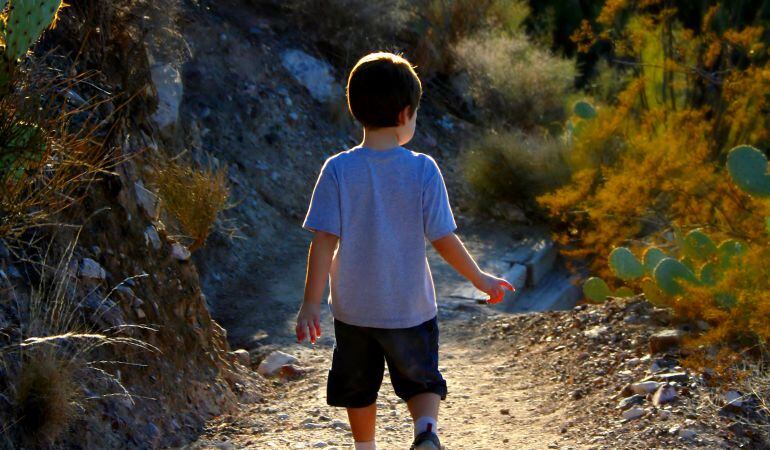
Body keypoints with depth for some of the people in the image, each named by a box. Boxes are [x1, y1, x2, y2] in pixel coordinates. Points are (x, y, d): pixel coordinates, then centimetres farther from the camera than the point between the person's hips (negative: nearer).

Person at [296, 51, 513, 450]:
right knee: (422, 382, 14)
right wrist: (481, 279, 6)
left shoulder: (338, 170, -11)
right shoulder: (423, 170, -12)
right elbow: (443, 238, -8)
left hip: (353, 308, 1)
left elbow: (324, 241, -13)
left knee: (359, 388, 20)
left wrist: (310, 304, -7)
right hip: (410, 307, -1)